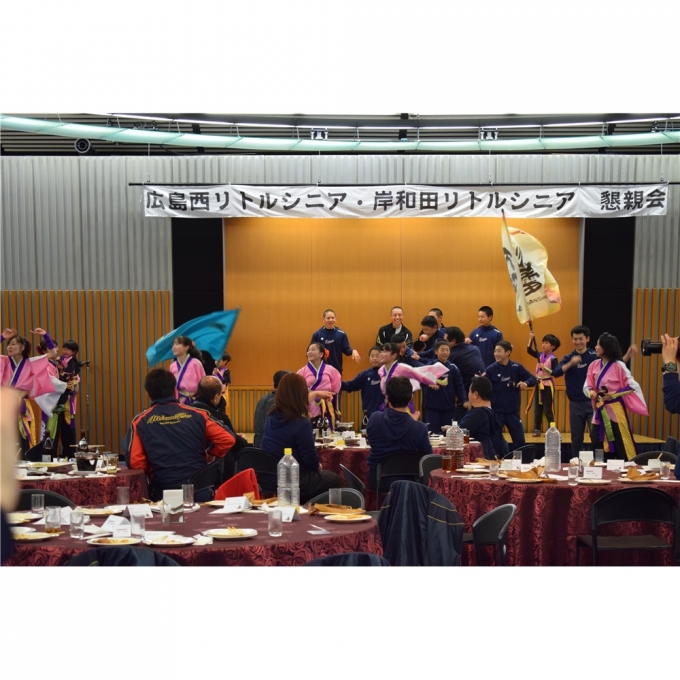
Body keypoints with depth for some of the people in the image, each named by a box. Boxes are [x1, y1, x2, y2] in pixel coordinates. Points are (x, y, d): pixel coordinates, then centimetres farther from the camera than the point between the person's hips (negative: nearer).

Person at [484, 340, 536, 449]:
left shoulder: (516, 367, -3)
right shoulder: (491, 369, -6)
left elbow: (533, 379, 0)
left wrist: (526, 383, -20)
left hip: (513, 411, 2)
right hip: (496, 411, -1)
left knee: (520, 440, 9)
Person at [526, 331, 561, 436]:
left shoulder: (553, 359, -13)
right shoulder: (540, 355, 6)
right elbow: (529, 351, 7)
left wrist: (545, 368, -25)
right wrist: (531, 339, -3)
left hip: (547, 385, -7)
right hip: (539, 384, 7)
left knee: (547, 410, -4)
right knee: (537, 409, 10)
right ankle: (537, 429, 17)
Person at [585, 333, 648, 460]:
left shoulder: (619, 366, -12)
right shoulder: (594, 365, 5)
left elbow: (634, 386, -11)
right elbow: (587, 386, 8)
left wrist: (615, 394, -19)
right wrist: (591, 392, -14)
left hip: (615, 411, -6)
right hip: (599, 412, 6)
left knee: (621, 450, -4)